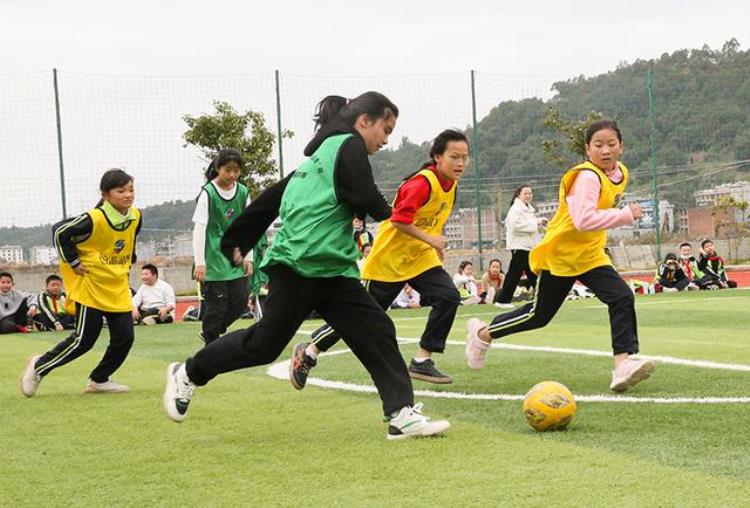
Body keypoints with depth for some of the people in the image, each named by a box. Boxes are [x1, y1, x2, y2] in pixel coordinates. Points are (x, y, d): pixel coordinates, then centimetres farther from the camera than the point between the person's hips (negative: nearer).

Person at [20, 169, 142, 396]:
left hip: (118, 288, 7)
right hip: (91, 286, -6)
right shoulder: (94, 220, -24)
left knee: (124, 337, 1)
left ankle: (99, 380, 20)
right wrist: (74, 263, -12)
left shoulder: (135, 216, -3)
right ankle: (39, 366, 15)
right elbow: (59, 232, -15)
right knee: (84, 341, -5)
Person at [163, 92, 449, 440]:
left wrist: (238, 241, 26)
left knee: (377, 332, -1)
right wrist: (386, 213, 8)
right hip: (298, 266, -10)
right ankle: (188, 374, 14)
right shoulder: (349, 146, -4)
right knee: (265, 342, -4)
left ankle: (402, 414, -6)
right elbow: (367, 199, -15)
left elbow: (272, 196, 24)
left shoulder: (321, 154, 23)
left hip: (331, 271, 10)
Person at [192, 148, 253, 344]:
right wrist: (199, 262, -16)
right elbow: (199, 229, -12)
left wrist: (248, 257, 8)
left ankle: (210, 331, 25)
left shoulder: (243, 193, 5)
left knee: (240, 301, 3)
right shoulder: (208, 193, -10)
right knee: (216, 304, -4)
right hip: (214, 260, -5)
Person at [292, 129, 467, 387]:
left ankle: (422, 362, -6)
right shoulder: (422, 182, -24)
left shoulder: (450, 183, 2)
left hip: (421, 257, 7)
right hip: (388, 258, -7)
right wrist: (430, 239, -25)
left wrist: (436, 246, 13)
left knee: (448, 297, -16)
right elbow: (399, 220, -29)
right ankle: (307, 353, 19)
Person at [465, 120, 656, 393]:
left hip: (590, 256, 7)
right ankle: (482, 333, 28)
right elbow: (584, 219, -39)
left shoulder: (620, 173, 2)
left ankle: (623, 364, -19)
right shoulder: (587, 177, -25)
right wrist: (626, 214, -35)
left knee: (622, 298, -15)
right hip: (559, 256, -7)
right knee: (538, 315, 5)